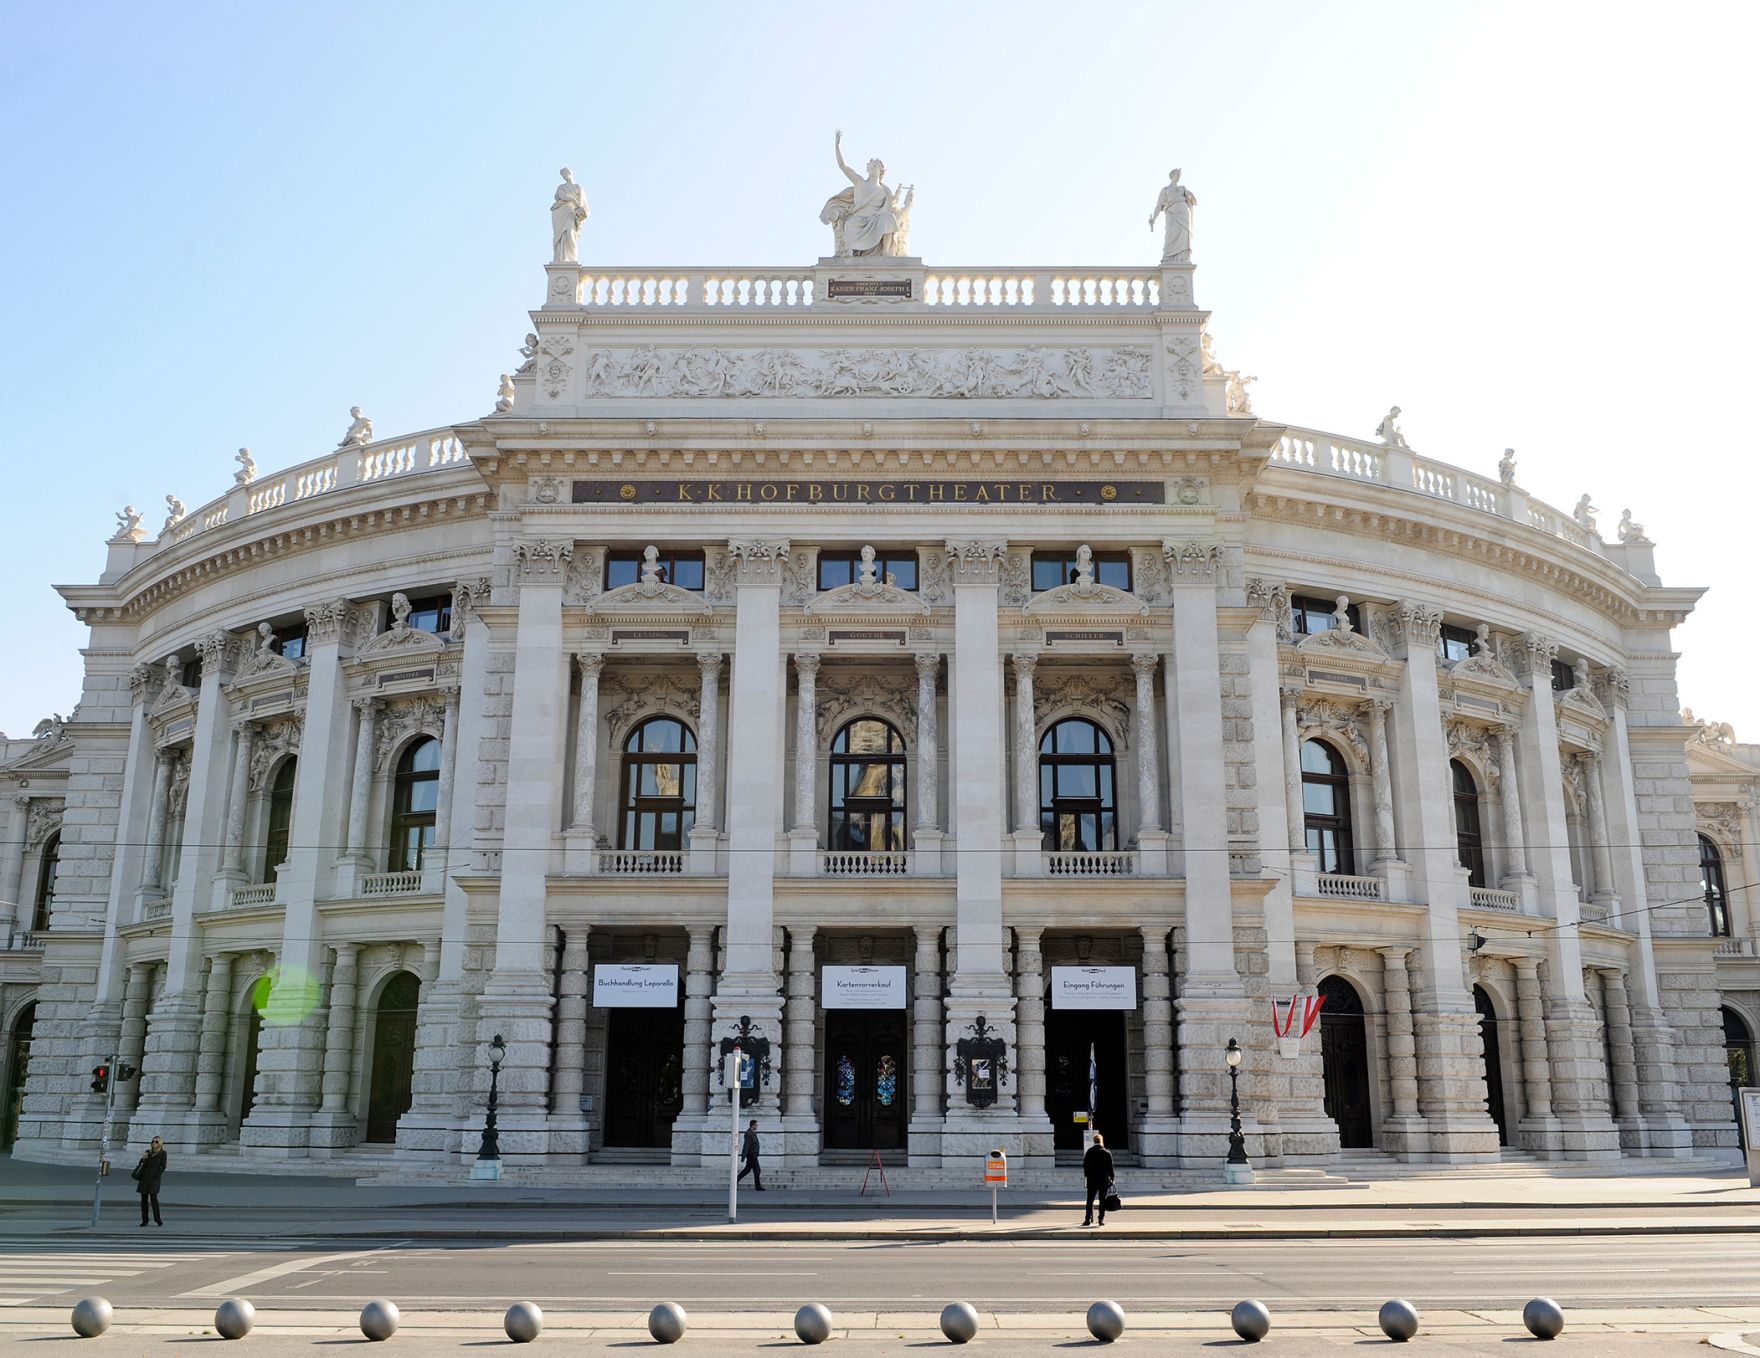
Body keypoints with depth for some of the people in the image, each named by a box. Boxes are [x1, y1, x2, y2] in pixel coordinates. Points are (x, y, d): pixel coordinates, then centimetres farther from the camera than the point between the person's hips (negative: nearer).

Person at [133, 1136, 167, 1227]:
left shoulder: (162, 1153, 3)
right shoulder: (147, 1152, 15)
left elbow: (163, 1166, -2)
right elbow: (141, 1164, 12)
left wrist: (156, 1176, -12)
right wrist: (143, 1159, -8)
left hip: (154, 1178, -5)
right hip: (144, 1177, 5)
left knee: (153, 1198, -12)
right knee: (144, 1199, 3)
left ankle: (158, 1220, -8)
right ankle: (144, 1220, 9)